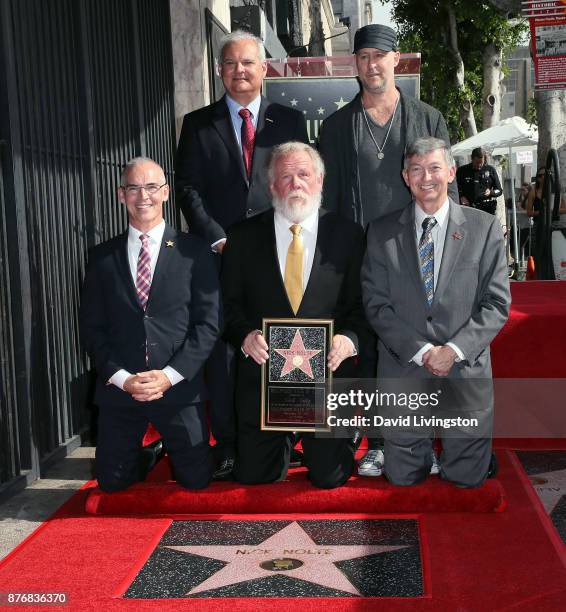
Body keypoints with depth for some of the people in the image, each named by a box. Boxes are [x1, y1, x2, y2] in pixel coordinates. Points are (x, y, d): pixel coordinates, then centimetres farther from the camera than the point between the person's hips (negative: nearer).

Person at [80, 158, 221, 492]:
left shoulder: (194, 250, -2)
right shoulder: (102, 256, 5)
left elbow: (209, 322, -5)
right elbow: (92, 327, 4)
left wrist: (169, 375, -13)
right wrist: (121, 378, -9)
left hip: (179, 388, -2)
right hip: (118, 389, 2)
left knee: (196, 479, 4)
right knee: (112, 482, 9)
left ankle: (170, 450, 37)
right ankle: (149, 454, 40)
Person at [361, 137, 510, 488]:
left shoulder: (484, 228, 0)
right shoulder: (382, 232, 2)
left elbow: (497, 304, -2)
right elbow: (376, 305, -2)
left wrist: (454, 350, -14)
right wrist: (422, 351, -13)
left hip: (466, 369, 0)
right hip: (404, 369, 1)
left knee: (466, 478, 7)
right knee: (403, 477, 7)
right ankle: (420, 449, 39)